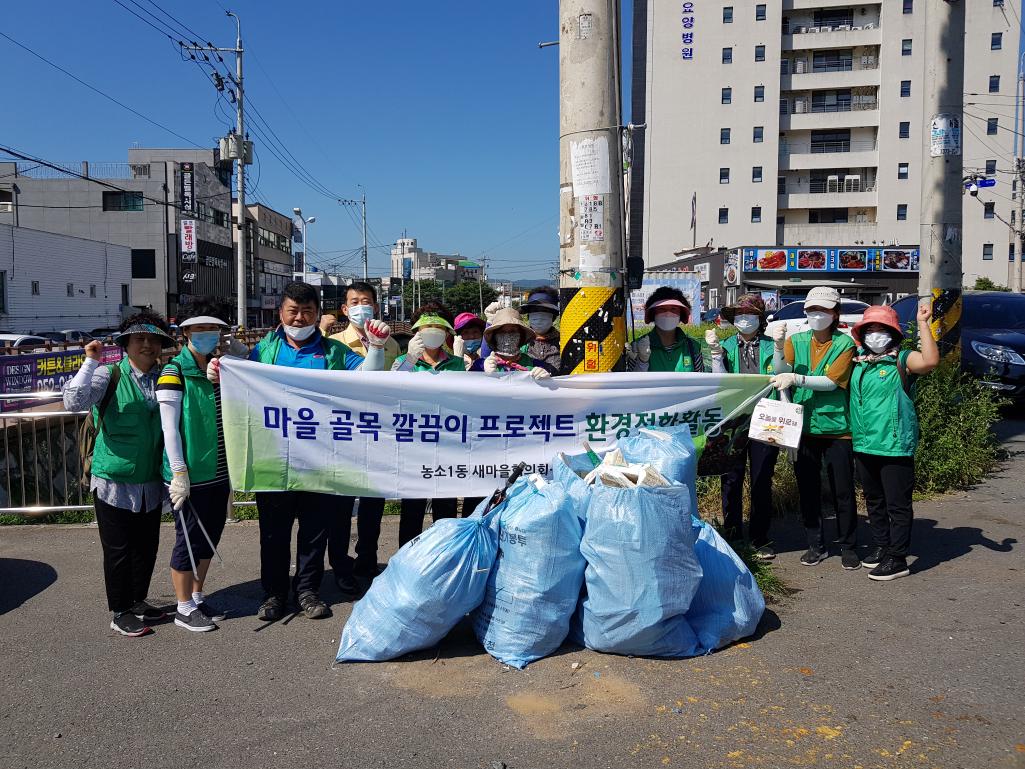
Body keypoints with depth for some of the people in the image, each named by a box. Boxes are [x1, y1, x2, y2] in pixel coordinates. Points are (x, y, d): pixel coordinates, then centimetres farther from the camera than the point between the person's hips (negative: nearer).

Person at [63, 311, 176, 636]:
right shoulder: (109, 375, -8)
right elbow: (73, 402, -22)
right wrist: (90, 362, -25)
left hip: (151, 482, 5)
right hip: (114, 481, -5)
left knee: (147, 546, 14)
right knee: (118, 549, 4)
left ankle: (138, 601, 32)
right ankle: (120, 613, 17)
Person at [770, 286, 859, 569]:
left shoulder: (844, 343, -3)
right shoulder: (796, 341, 6)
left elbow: (832, 381, -16)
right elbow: (782, 373, -9)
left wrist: (797, 378, -28)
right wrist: (778, 346, -24)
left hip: (836, 427, -3)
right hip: (803, 426, 3)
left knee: (843, 491, 3)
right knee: (808, 489, 10)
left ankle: (848, 547, 18)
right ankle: (816, 546, 23)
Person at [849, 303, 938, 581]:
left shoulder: (902, 360, -7)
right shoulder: (857, 360, 10)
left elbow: (930, 361, -25)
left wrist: (922, 323, -21)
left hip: (895, 445, -6)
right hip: (864, 444, 7)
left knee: (897, 504, 0)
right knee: (874, 501, 18)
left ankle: (897, 559, 6)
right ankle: (880, 547, 32)